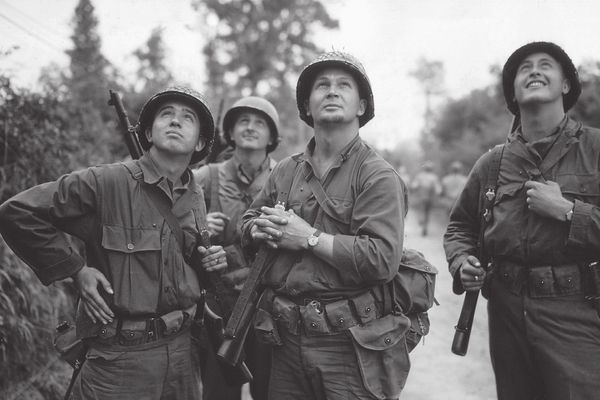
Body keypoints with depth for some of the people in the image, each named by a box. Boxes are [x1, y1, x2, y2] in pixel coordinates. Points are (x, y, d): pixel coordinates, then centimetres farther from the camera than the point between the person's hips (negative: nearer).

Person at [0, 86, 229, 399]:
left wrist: (209, 259, 1)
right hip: (119, 357, -6)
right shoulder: (104, 182, -13)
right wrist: (75, 269, -12)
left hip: (183, 350, 6)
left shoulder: (195, 198, 7)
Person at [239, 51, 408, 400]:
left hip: (349, 345, -5)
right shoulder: (286, 170, 10)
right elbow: (248, 221, 21)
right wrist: (261, 230, -3)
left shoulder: (379, 177, -8)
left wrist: (309, 237, -17)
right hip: (287, 338, 5)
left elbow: (383, 259, -20)